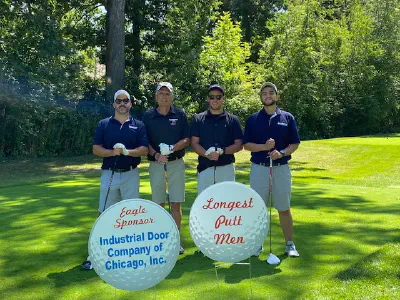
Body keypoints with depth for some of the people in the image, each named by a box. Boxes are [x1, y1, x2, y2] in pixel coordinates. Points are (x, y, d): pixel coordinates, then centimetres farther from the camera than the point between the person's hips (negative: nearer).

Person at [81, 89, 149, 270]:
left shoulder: (138, 125, 5)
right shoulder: (104, 124, 5)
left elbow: (144, 149, -2)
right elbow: (96, 149, -1)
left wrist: (127, 152, -20)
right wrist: (112, 152, -20)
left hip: (130, 174, 0)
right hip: (109, 174, 0)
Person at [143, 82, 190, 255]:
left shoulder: (180, 114, 4)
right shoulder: (148, 116, 3)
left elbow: (187, 139, 1)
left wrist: (172, 148, -16)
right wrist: (156, 155, -16)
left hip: (176, 163, 0)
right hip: (156, 164, 0)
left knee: (176, 203, 0)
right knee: (158, 204, 5)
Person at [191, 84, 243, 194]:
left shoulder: (232, 120, 6)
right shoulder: (198, 119, 7)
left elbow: (239, 145, 3)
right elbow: (194, 143, 2)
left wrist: (222, 151, -14)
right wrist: (207, 154, -16)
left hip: (226, 168, 0)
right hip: (205, 168, 0)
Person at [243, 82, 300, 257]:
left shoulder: (287, 118, 5)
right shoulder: (253, 119, 5)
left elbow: (295, 144, 4)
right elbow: (246, 145, 2)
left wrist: (281, 153, -15)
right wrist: (264, 147, -15)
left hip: (281, 168, 0)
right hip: (259, 168, 0)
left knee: (284, 208, 6)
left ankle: (289, 244, 17)